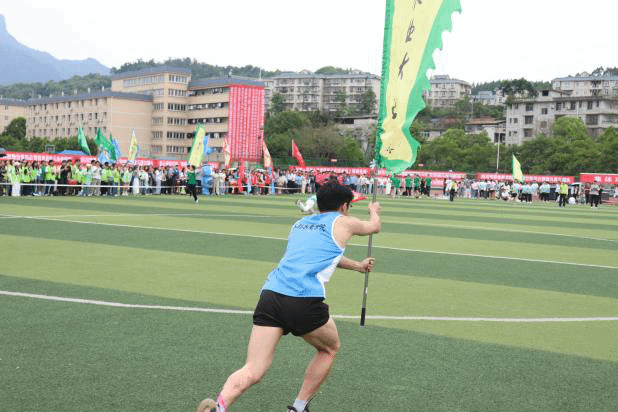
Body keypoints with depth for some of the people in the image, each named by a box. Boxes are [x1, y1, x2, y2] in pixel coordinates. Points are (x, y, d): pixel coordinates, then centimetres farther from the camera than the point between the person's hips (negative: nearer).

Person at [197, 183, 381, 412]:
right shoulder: (343, 222, 13)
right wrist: (374, 211, 59)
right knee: (330, 349, 25)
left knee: (253, 371, -3)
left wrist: (357, 266, 61)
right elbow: (374, 227, 36)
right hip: (305, 301, -5)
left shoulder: (300, 223, 29)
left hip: (270, 295, 5)